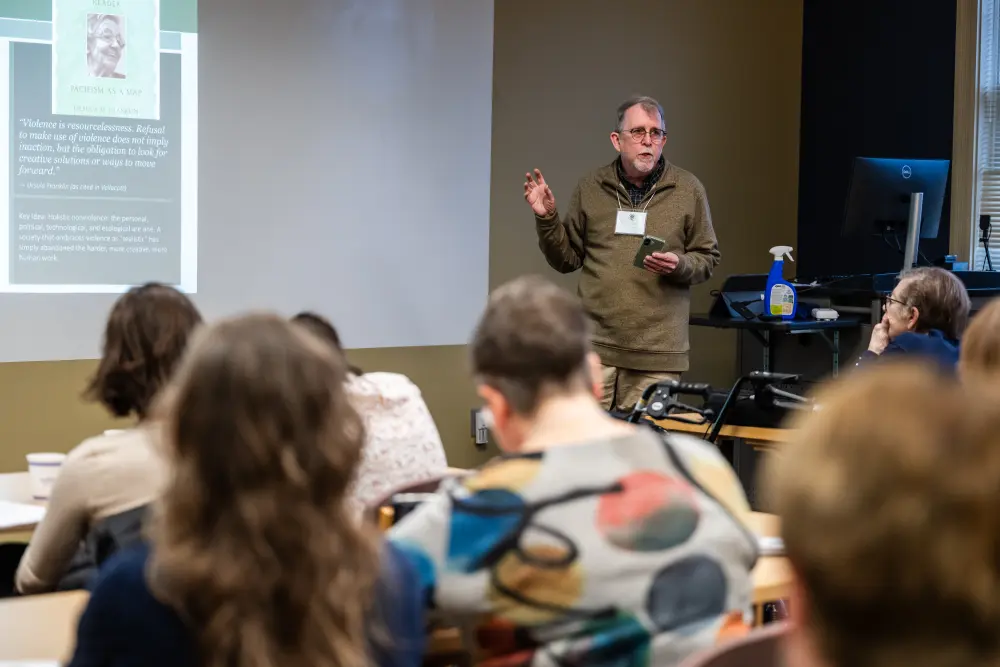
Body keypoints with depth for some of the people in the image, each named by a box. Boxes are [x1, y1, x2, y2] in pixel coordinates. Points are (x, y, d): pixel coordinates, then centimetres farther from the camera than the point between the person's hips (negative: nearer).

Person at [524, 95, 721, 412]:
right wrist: (547, 219, -2)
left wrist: (680, 265, -11)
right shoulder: (590, 188, 8)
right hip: (594, 347, 1)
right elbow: (567, 259, 12)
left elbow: (708, 258, 9)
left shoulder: (688, 190, 5)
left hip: (657, 353, -1)